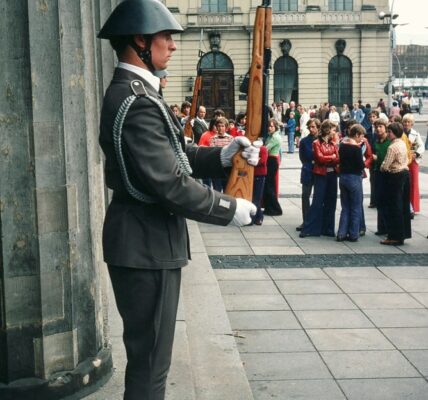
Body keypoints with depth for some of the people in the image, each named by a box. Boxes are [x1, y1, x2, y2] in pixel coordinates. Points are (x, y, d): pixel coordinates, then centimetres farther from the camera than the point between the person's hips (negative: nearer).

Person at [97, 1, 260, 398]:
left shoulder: (129, 91, 12)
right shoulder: (138, 102, -23)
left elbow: (172, 156, 15)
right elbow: (169, 183, -25)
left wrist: (221, 156, 0)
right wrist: (230, 209, -14)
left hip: (146, 237, 11)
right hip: (146, 243, -11)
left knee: (148, 352, 23)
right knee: (149, 359, 2)